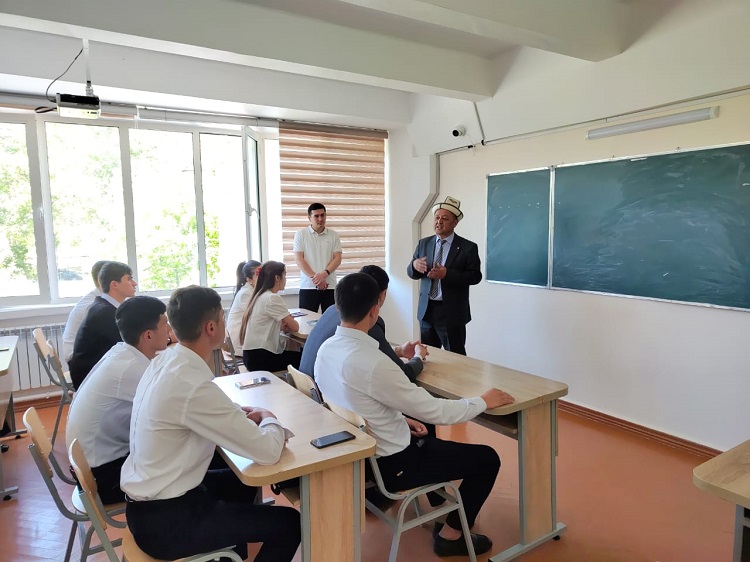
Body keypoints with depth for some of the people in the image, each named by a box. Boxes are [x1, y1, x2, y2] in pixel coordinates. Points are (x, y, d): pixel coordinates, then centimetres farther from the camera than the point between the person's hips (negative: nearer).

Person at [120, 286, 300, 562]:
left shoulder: (164, 361, -3)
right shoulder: (194, 385, -30)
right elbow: (268, 452, -26)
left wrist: (239, 414, 0)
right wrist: (268, 419, -4)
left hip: (147, 501, 9)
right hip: (164, 520, -9)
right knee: (289, 523, -2)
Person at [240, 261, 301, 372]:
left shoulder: (260, 296, 11)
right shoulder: (273, 298, -16)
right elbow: (295, 327, -13)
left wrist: (282, 325, -2)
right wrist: (288, 323, 8)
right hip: (260, 359, -9)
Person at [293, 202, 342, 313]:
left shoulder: (334, 235, 7)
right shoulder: (301, 234, 3)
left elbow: (337, 258, 1)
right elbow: (299, 259, -4)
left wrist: (324, 274, -16)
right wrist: (315, 278, -12)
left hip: (330, 286, 2)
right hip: (308, 286, -1)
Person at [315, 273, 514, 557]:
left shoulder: (327, 349, -5)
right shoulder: (371, 362, -32)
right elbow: (433, 410, -23)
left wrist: (401, 419, 10)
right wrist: (483, 402, -8)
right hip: (389, 463, -8)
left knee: (426, 433, 32)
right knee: (487, 459, 5)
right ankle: (450, 535, 20)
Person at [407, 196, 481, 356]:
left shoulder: (468, 247, -5)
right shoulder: (424, 244, 7)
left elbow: (475, 276, -10)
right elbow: (411, 273, 9)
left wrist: (447, 274, -22)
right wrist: (415, 265, -15)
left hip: (452, 312, -4)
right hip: (426, 310, 4)